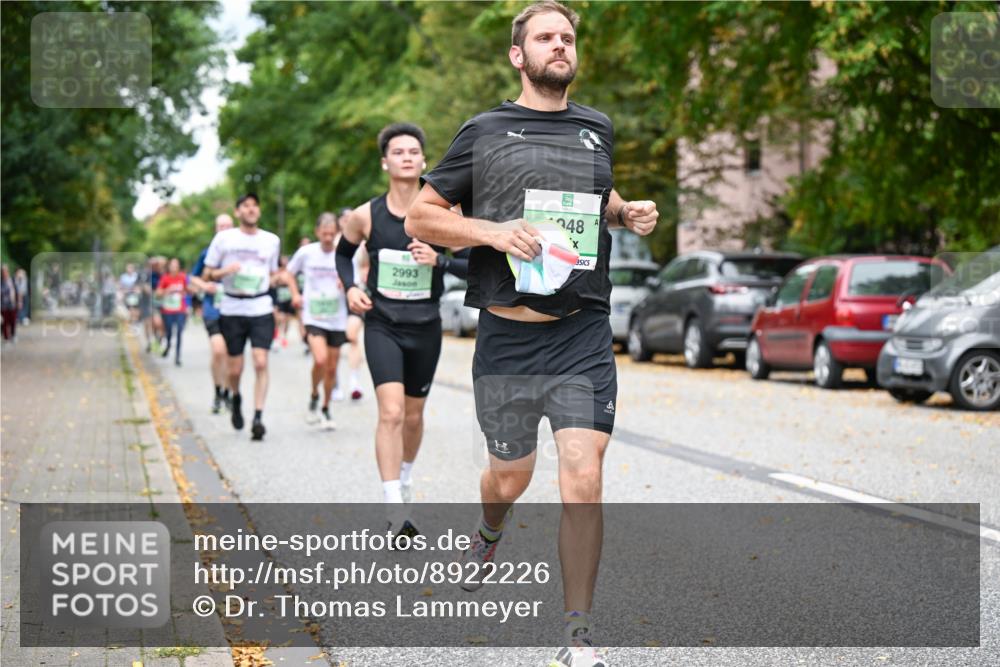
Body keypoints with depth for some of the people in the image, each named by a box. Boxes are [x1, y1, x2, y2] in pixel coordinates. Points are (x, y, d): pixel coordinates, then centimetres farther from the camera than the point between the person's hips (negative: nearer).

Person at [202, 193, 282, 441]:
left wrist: (271, 280, -1)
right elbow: (207, 274, 7)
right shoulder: (224, 238, 3)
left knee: (261, 363, -14)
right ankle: (236, 398, 37)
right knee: (235, 369, 5)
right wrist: (226, 271, -14)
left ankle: (258, 417, -13)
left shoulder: (272, 240, 10)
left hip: (261, 309, 1)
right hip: (232, 310, -1)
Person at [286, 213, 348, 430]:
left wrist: (347, 284, -20)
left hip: (337, 319, 2)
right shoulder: (306, 253, -2)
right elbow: (289, 274, 14)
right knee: (320, 360, -22)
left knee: (332, 368, 8)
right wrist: (295, 294, 0)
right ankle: (314, 396, 6)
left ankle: (326, 410, 26)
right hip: (313, 316, -2)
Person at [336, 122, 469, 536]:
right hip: (382, 326, -2)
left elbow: (471, 266, -2)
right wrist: (350, 286, -3)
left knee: (413, 415, 15)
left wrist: (439, 260, -20)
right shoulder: (365, 216, -5)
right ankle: (394, 512, -16)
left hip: (426, 328, 2)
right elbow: (343, 253, 15)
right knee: (391, 412, -17)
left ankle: (405, 481, 42)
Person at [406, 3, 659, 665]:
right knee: (511, 474, 14)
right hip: (508, 338, -1)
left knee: (583, 479, -10)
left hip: (585, 336, 1)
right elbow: (420, 216, 2)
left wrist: (628, 212, 9)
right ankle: (490, 534, 52)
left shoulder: (598, 128, 12)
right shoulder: (485, 132, 1)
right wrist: (495, 231, -13)